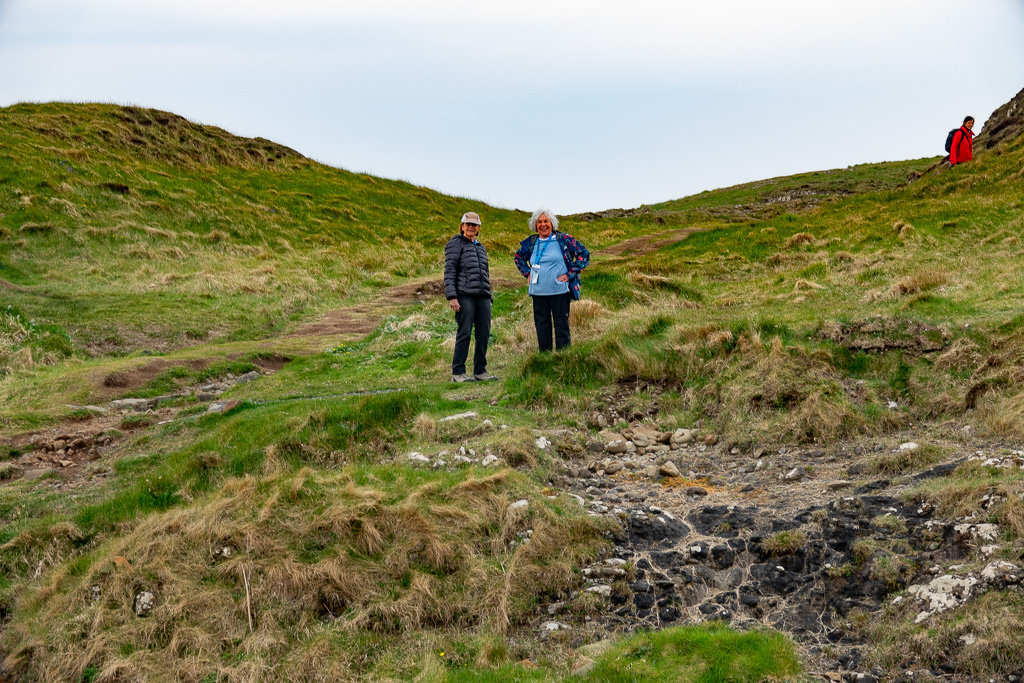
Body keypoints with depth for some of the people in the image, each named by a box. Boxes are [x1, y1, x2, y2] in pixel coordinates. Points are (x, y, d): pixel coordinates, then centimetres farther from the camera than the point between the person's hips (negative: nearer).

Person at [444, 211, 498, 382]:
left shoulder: (480, 247, 23)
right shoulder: (455, 244, 3)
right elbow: (449, 271, -5)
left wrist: (489, 296, 21)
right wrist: (452, 296, -14)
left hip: (483, 297, 6)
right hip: (465, 296, -6)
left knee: (484, 334, 4)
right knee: (464, 333, -8)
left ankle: (480, 371, 13)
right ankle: (458, 373, -4)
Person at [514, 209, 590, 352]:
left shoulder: (563, 239, -2)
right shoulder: (531, 242, 9)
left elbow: (584, 254, -1)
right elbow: (518, 257, 27)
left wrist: (570, 274, -6)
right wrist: (527, 273, 13)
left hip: (559, 290, -4)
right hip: (538, 292, 4)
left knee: (562, 324, 0)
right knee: (541, 324, 8)